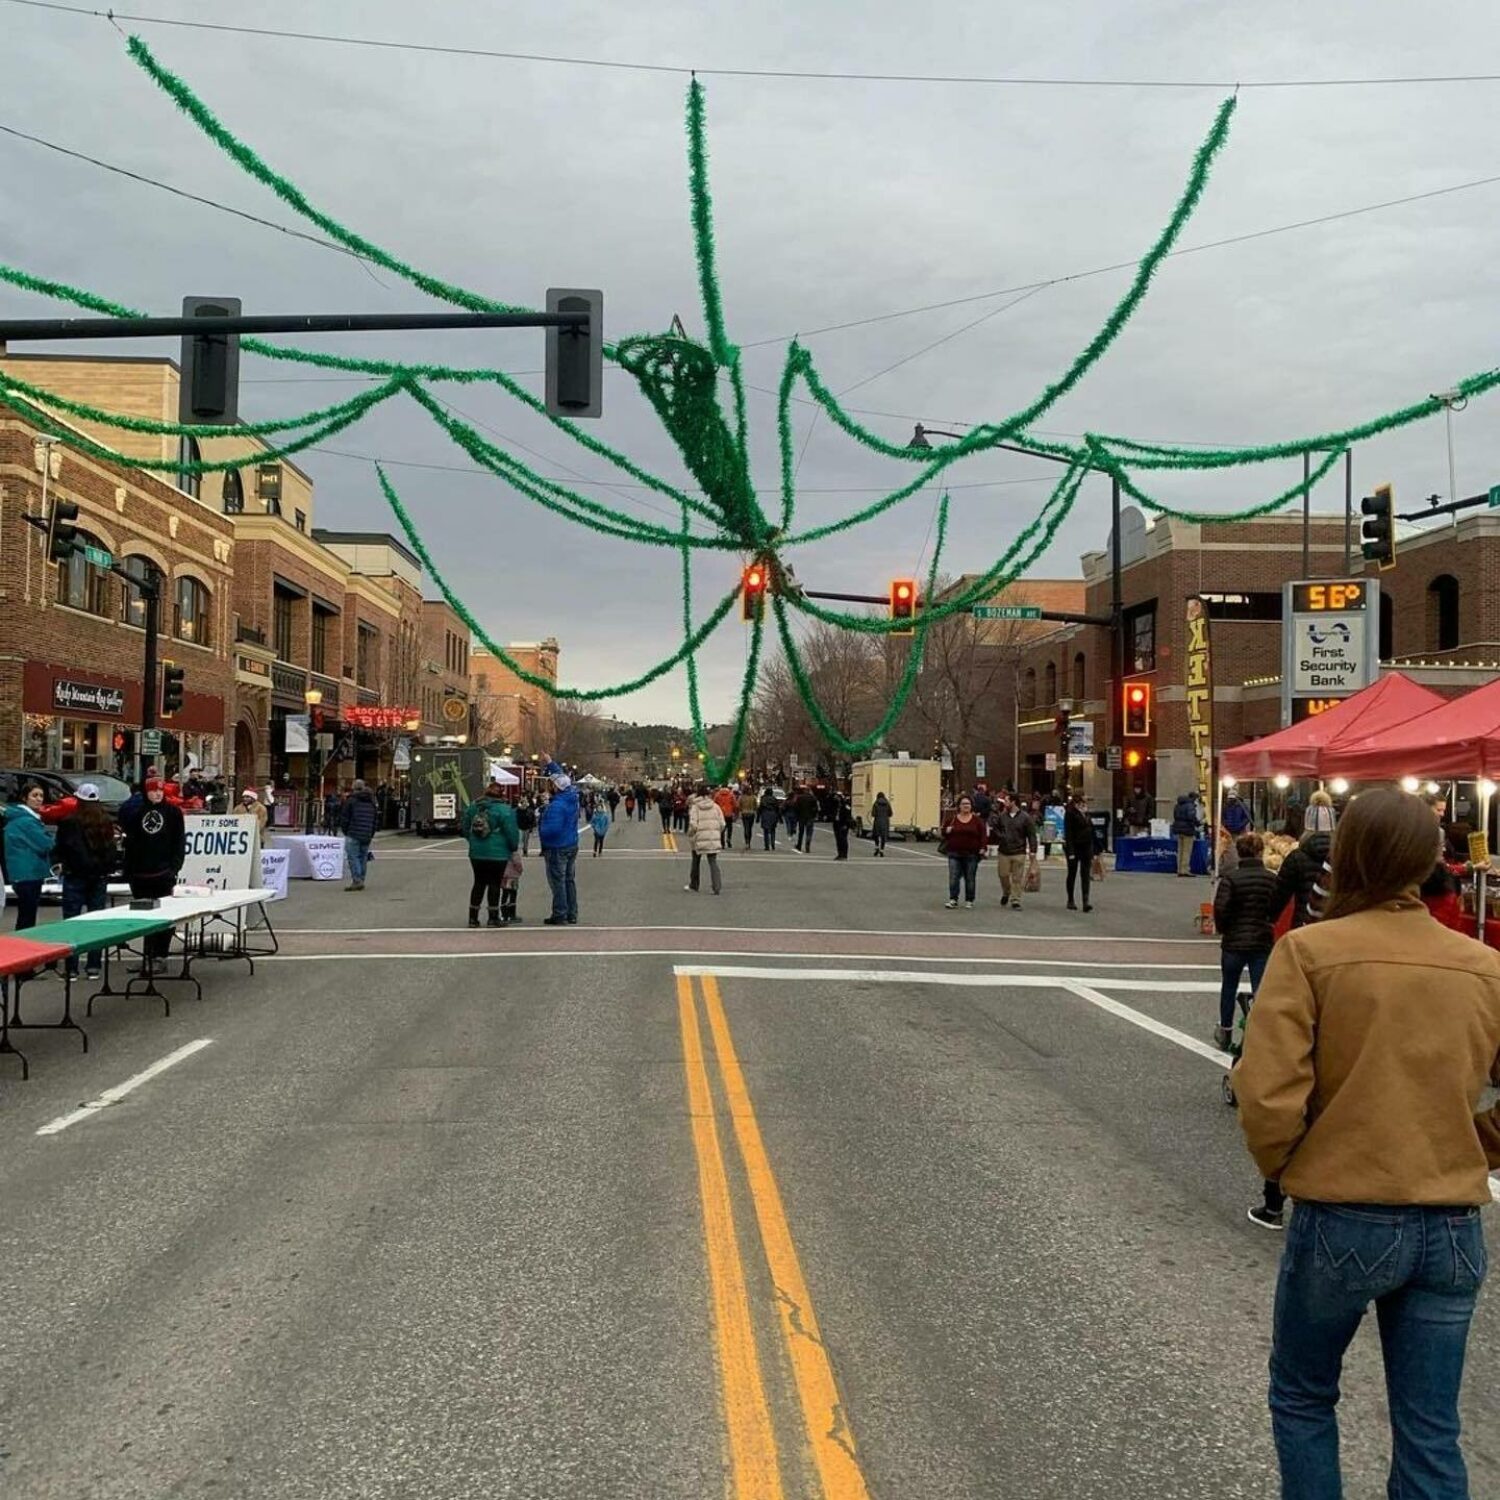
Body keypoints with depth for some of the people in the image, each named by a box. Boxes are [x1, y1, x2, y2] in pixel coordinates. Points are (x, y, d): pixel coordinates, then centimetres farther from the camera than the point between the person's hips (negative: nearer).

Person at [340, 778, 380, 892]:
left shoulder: (351, 800, -5)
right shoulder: (372, 801, 14)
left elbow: (344, 818, -5)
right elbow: (376, 819, 17)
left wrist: (345, 831, 9)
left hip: (353, 835, -6)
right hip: (367, 836, 6)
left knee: (353, 857, -5)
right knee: (363, 858, 10)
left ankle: (356, 880, -14)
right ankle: (361, 881, 12)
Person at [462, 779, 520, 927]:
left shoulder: (473, 806, 4)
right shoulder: (504, 809, -13)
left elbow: (465, 828, 12)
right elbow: (511, 832, -12)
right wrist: (514, 847, 4)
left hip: (476, 853, 5)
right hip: (498, 854, -5)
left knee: (479, 883, 13)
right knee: (494, 884, 3)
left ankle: (473, 917, 15)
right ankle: (493, 918, 7)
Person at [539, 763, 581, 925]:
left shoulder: (556, 806, -25)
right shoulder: (572, 797, 1)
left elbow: (552, 829, -29)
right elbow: (563, 776, 17)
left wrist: (540, 828, -9)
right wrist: (550, 763, 24)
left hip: (557, 849, -9)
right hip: (572, 846, 9)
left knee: (558, 882, -1)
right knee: (570, 880, 14)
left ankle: (559, 916, 4)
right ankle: (572, 916, 19)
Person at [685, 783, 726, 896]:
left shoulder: (694, 807, -6)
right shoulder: (715, 806, 3)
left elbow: (693, 824, -14)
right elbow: (722, 824, 2)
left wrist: (690, 835, 1)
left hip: (699, 838, -2)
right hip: (714, 839, 2)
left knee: (696, 861, 17)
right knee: (713, 862, 3)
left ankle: (693, 884, 31)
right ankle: (717, 887, -9)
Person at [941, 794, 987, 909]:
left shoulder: (977, 820, 2)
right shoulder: (951, 818, 5)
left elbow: (983, 835, 2)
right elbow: (943, 833, 12)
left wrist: (983, 848, -10)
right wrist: (947, 831, -10)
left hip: (971, 855, -1)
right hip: (954, 854, 1)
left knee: (970, 879, 5)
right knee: (953, 877, -4)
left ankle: (969, 901, 14)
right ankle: (953, 899, 4)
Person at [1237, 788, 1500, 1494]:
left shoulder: (1310, 950, -13)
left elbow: (1266, 1095, -17)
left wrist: (1281, 1166, 2)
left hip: (1342, 1219, -3)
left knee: (1301, 1399, 19)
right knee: (1430, 1431, 15)